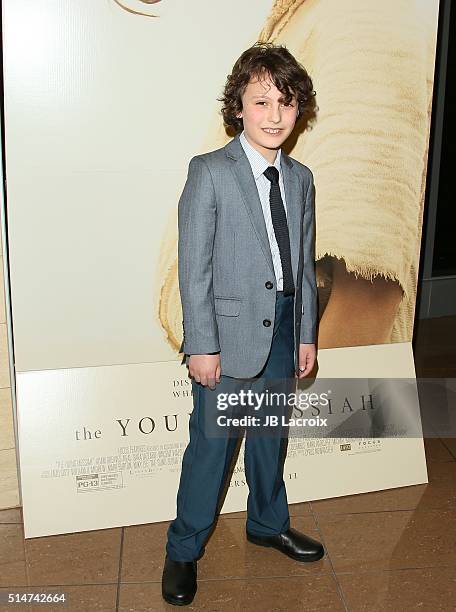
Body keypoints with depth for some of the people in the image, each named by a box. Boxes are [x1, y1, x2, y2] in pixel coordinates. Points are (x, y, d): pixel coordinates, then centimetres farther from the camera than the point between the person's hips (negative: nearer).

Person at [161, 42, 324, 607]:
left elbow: (304, 264, 10)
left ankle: (268, 524, 43)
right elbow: (193, 267, -12)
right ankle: (184, 550, 24)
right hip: (229, 333, -5)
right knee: (212, 443, 4)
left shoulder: (300, 178, 8)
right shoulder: (209, 172, -10)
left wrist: (306, 335, 10)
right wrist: (202, 345, -15)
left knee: (271, 437, 20)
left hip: (283, 331, 6)